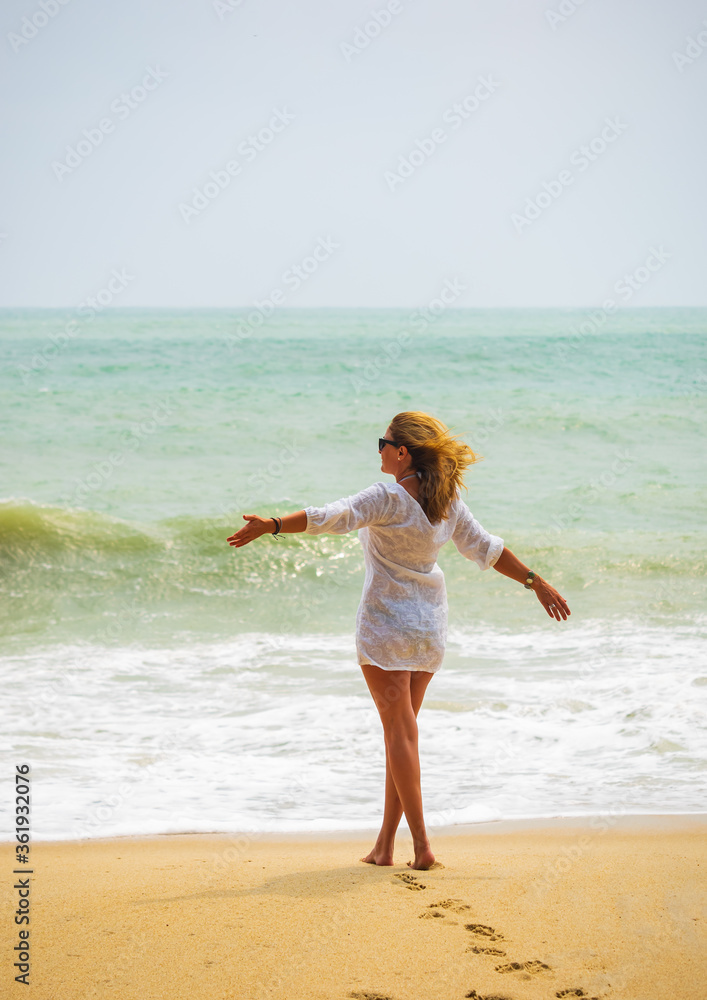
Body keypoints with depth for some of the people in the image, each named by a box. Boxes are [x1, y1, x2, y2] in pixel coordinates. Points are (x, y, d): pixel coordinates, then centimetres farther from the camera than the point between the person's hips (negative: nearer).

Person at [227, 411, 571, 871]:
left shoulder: (388, 498, -17)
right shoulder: (449, 501, 3)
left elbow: (332, 517, -27)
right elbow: (486, 548, 10)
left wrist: (271, 525, -29)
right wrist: (535, 581, 21)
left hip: (387, 623, -6)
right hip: (430, 626, 6)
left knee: (400, 731, -2)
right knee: (402, 730, 11)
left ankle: (421, 844, -4)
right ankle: (385, 844, 16)